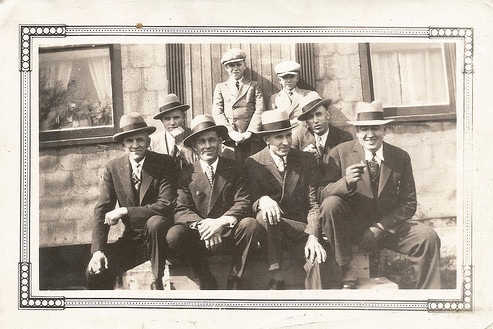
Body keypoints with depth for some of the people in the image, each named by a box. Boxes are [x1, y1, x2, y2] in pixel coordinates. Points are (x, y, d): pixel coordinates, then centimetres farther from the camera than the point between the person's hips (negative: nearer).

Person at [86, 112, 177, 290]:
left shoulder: (164, 163, -9)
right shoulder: (113, 168, 1)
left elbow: (167, 205, -19)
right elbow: (101, 211, -2)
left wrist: (125, 211, -23)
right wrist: (98, 250, -16)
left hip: (158, 235, -2)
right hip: (132, 240, 3)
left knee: (155, 222, -36)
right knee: (95, 271, -20)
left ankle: (158, 282, -16)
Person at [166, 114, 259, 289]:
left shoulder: (234, 168, 3)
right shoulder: (187, 174, 2)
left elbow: (243, 202, -5)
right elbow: (181, 211, -6)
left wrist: (222, 221, -24)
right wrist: (202, 225, -26)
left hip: (228, 232, 0)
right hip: (199, 235, 0)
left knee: (250, 224, -30)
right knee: (174, 235, -29)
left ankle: (234, 281, -11)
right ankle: (207, 281, -6)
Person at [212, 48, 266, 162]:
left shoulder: (254, 85, 17)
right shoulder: (220, 87, 18)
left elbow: (259, 110, 5)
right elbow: (217, 113, 7)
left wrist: (249, 132, -9)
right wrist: (231, 132, -9)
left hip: (251, 137, 0)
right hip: (228, 138, 0)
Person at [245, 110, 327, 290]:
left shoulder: (307, 161, 4)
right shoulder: (253, 163, 0)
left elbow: (314, 204, 1)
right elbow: (251, 202, -3)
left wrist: (313, 237, -15)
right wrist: (262, 200, -29)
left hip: (302, 229, 1)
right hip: (271, 228, 0)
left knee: (317, 258, -29)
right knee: (263, 215, -34)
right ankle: (276, 279, -27)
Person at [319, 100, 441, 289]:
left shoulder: (401, 157, 1)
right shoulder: (340, 153, -6)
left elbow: (408, 203, 1)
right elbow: (323, 193, -13)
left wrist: (380, 228, -14)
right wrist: (346, 182, -34)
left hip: (388, 226, 2)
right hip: (351, 227, -1)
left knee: (428, 238, -21)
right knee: (331, 204, -30)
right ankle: (346, 272, -17)